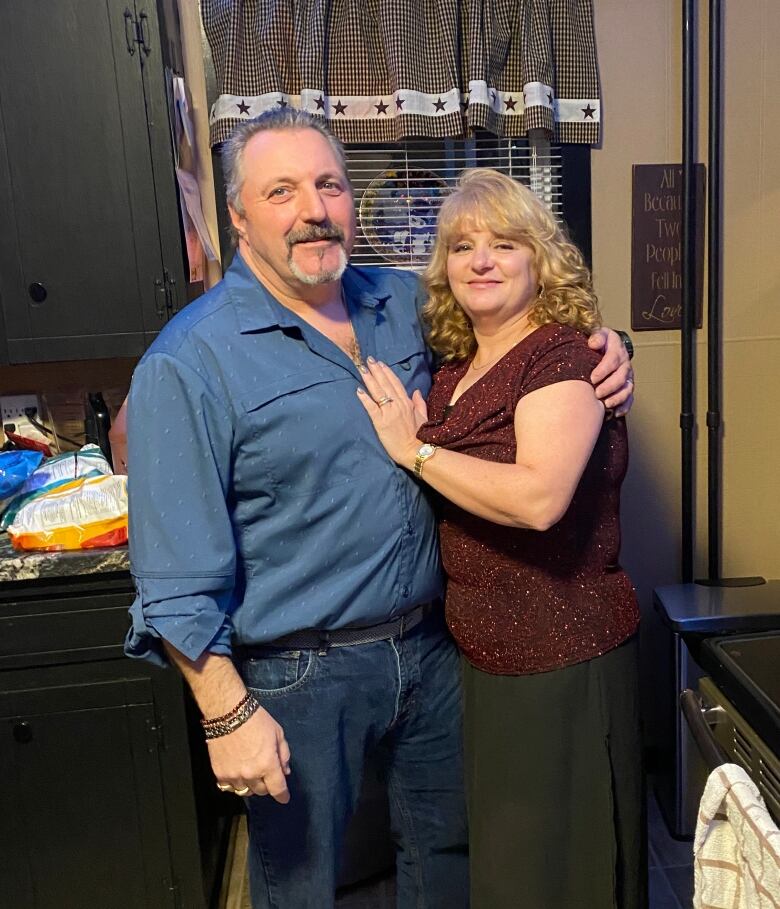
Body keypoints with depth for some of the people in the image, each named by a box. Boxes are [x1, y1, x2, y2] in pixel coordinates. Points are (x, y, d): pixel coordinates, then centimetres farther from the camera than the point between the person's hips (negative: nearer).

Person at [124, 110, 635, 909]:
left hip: (430, 646, 5)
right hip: (298, 677, -4)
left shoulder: (406, 304, 1)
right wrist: (227, 714, -17)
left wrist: (601, 352, -1)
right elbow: (175, 579, -16)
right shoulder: (189, 364, -17)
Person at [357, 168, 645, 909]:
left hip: (560, 660, -7)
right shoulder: (457, 366, 7)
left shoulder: (563, 353, -16)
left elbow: (539, 498, -32)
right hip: (480, 653, 8)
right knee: (496, 848, 25)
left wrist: (414, 449, -21)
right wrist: (408, 434, 1)